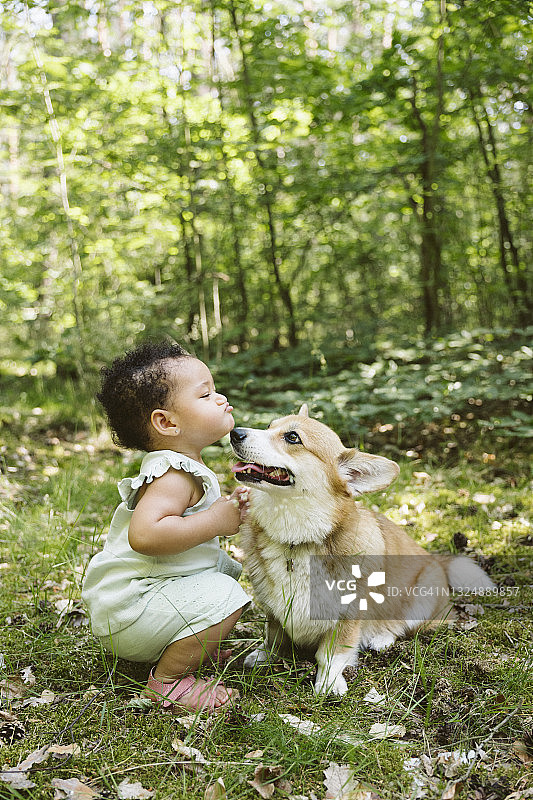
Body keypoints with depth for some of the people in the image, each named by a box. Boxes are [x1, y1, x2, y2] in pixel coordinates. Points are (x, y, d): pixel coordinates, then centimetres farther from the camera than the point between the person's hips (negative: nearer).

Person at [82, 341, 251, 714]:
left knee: (225, 568, 22)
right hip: (127, 608, -11)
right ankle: (168, 681, -12)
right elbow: (144, 535, -39)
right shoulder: (175, 475, -24)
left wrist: (226, 508, 9)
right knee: (222, 597, -28)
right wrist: (214, 521, -30)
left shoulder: (182, 468, 10)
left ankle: (196, 647, 22)